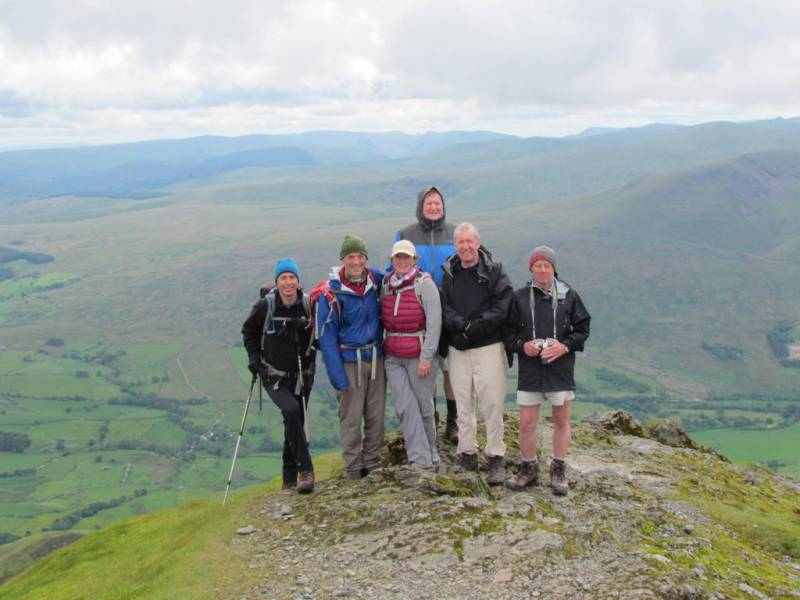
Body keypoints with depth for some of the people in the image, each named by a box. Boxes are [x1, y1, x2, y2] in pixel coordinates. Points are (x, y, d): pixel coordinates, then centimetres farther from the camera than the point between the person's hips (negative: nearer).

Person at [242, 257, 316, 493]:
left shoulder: (309, 304, -9)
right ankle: (305, 470, -19)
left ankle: (289, 480, 23)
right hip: (273, 374, -2)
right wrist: (253, 357, -1)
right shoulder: (265, 306, -12)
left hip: (302, 374, 2)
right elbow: (249, 330, 7)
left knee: (294, 424, 7)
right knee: (291, 411, -26)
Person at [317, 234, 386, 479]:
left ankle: (372, 463, 23)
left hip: (376, 358, 5)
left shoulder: (376, 279, 1)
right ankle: (353, 469, 11)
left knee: (376, 415, 10)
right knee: (351, 418, -1)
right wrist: (337, 376, -15)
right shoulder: (331, 292, -12)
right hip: (350, 361, -4)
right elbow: (327, 337, -10)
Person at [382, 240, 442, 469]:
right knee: (405, 407, -4)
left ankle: (430, 455, 21)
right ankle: (421, 460, -2)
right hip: (393, 357, 4)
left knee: (424, 407, 4)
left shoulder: (424, 283, -6)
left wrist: (426, 357, -14)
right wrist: (383, 348, 7)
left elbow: (434, 322, -11)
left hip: (420, 356, -4)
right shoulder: (386, 284, 10)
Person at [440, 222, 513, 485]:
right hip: (458, 348, 3)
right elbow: (443, 308, 1)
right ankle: (467, 452, 20)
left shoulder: (494, 271, -2)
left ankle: (496, 456, 5)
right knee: (463, 402, 9)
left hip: (488, 346, -3)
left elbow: (502, 306, -10)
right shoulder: (449, 273, 8)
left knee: (492, 404, -4)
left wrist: (476, 325, -18)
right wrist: (461, 324, -17)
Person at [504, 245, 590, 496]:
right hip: (529, 369, 0)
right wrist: (522, 345, -11)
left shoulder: (568, 294, 1)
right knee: (526, 423, 3)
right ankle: (528, 469, 23)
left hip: (561, 368, 0)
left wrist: (565, 346, -12)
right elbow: (509, 332, 7)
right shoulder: (520, 297, 2)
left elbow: (582, 329, 3)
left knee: (561, 421, 10)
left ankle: (558, 471, 25)